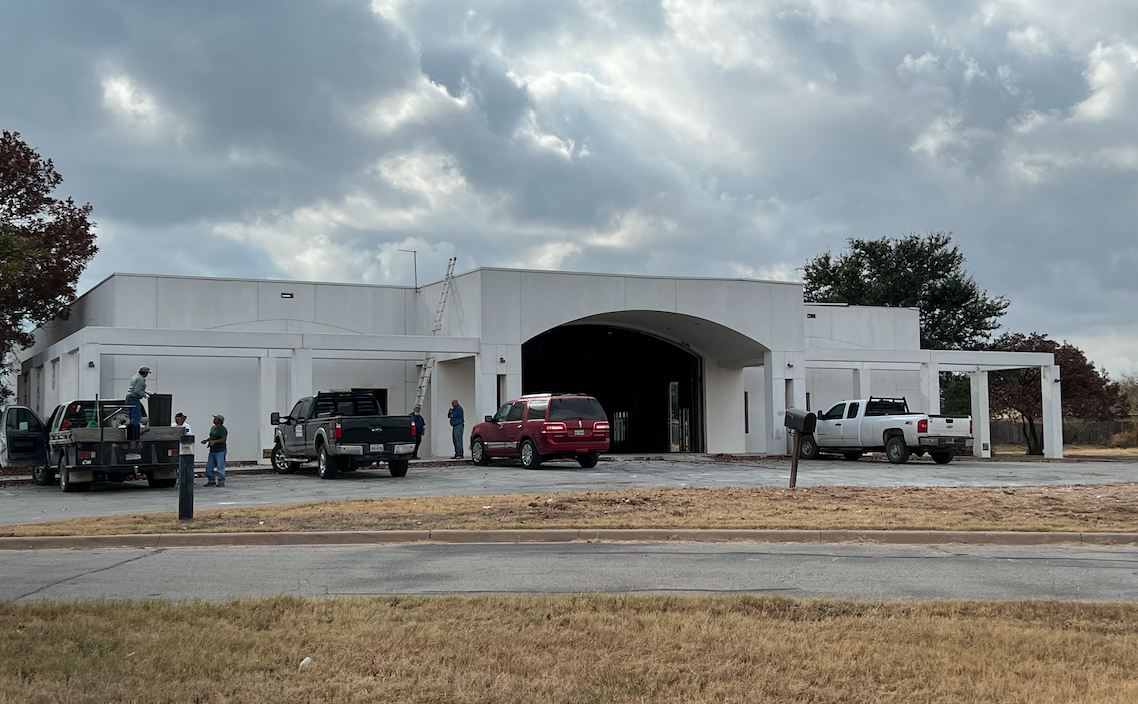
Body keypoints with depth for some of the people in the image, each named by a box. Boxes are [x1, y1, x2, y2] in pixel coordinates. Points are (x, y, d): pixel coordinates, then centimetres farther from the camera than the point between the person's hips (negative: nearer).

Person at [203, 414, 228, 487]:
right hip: (212, 451, 9)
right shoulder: (213, 428, 15)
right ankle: (211, 481, 17)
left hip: (220, 451, -9)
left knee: (220, 467, -4)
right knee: (209, 467, 7)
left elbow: (224, 439, -20)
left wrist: (214, 441, -26)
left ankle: (221, 482, 2)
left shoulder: (222, 429, -11)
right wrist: (207, 440, 11)